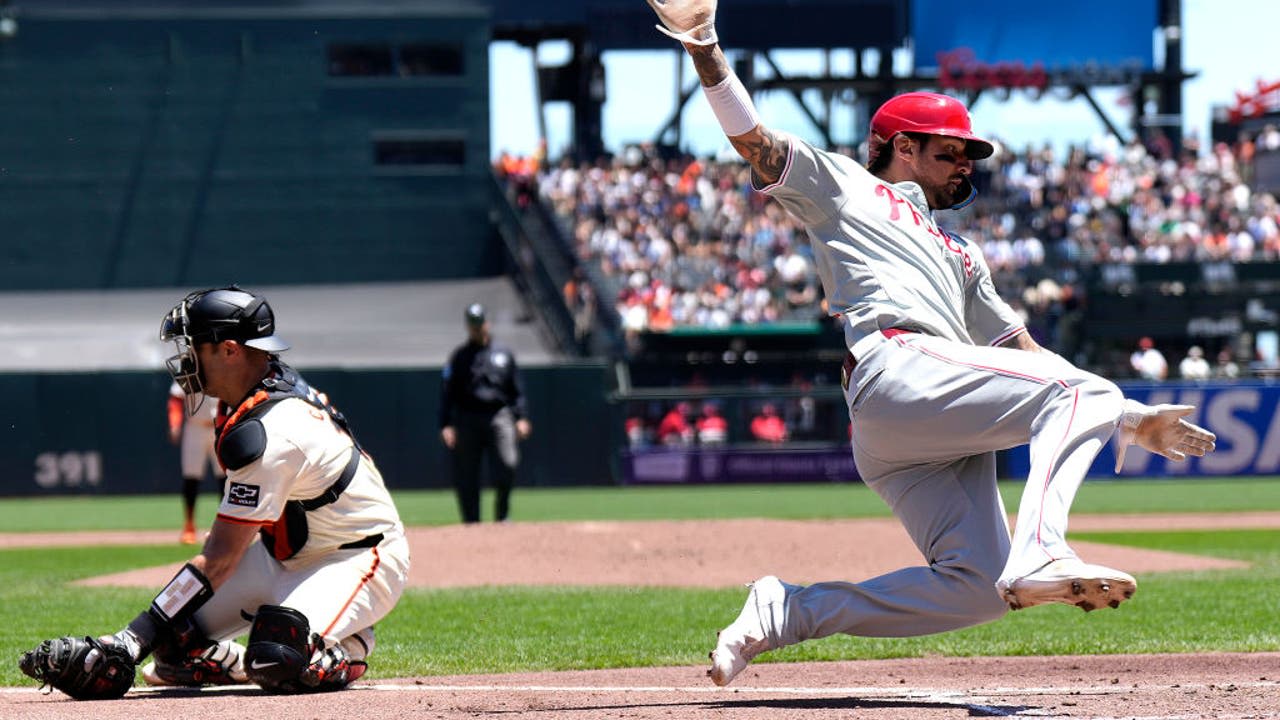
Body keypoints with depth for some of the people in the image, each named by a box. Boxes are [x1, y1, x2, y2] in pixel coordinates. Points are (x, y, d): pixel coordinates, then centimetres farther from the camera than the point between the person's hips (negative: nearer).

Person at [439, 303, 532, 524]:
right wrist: (446, 425, -6)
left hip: (499, 417, 0)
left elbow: (517, 390, 15)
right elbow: (447, 393, 5)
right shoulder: (459, 356, 10)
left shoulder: (504, 355, 15)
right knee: (466, 478, -2)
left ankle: (502, 514, 3)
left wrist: (521, 418, 1)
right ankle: (471, 524, 6)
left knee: (506, 466, -17)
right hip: (466, 420, 0)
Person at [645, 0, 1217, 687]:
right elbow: (753, 139, 9)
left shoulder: (960, 256, 38)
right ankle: (1038, 555, -39)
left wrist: (1133, 420, 22)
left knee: (977, 589, -7)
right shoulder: (842, 185, 21)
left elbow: (1025, 355, 33)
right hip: (897, 369, -8)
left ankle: (788, 609, 1)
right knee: (1083, 392, -20)